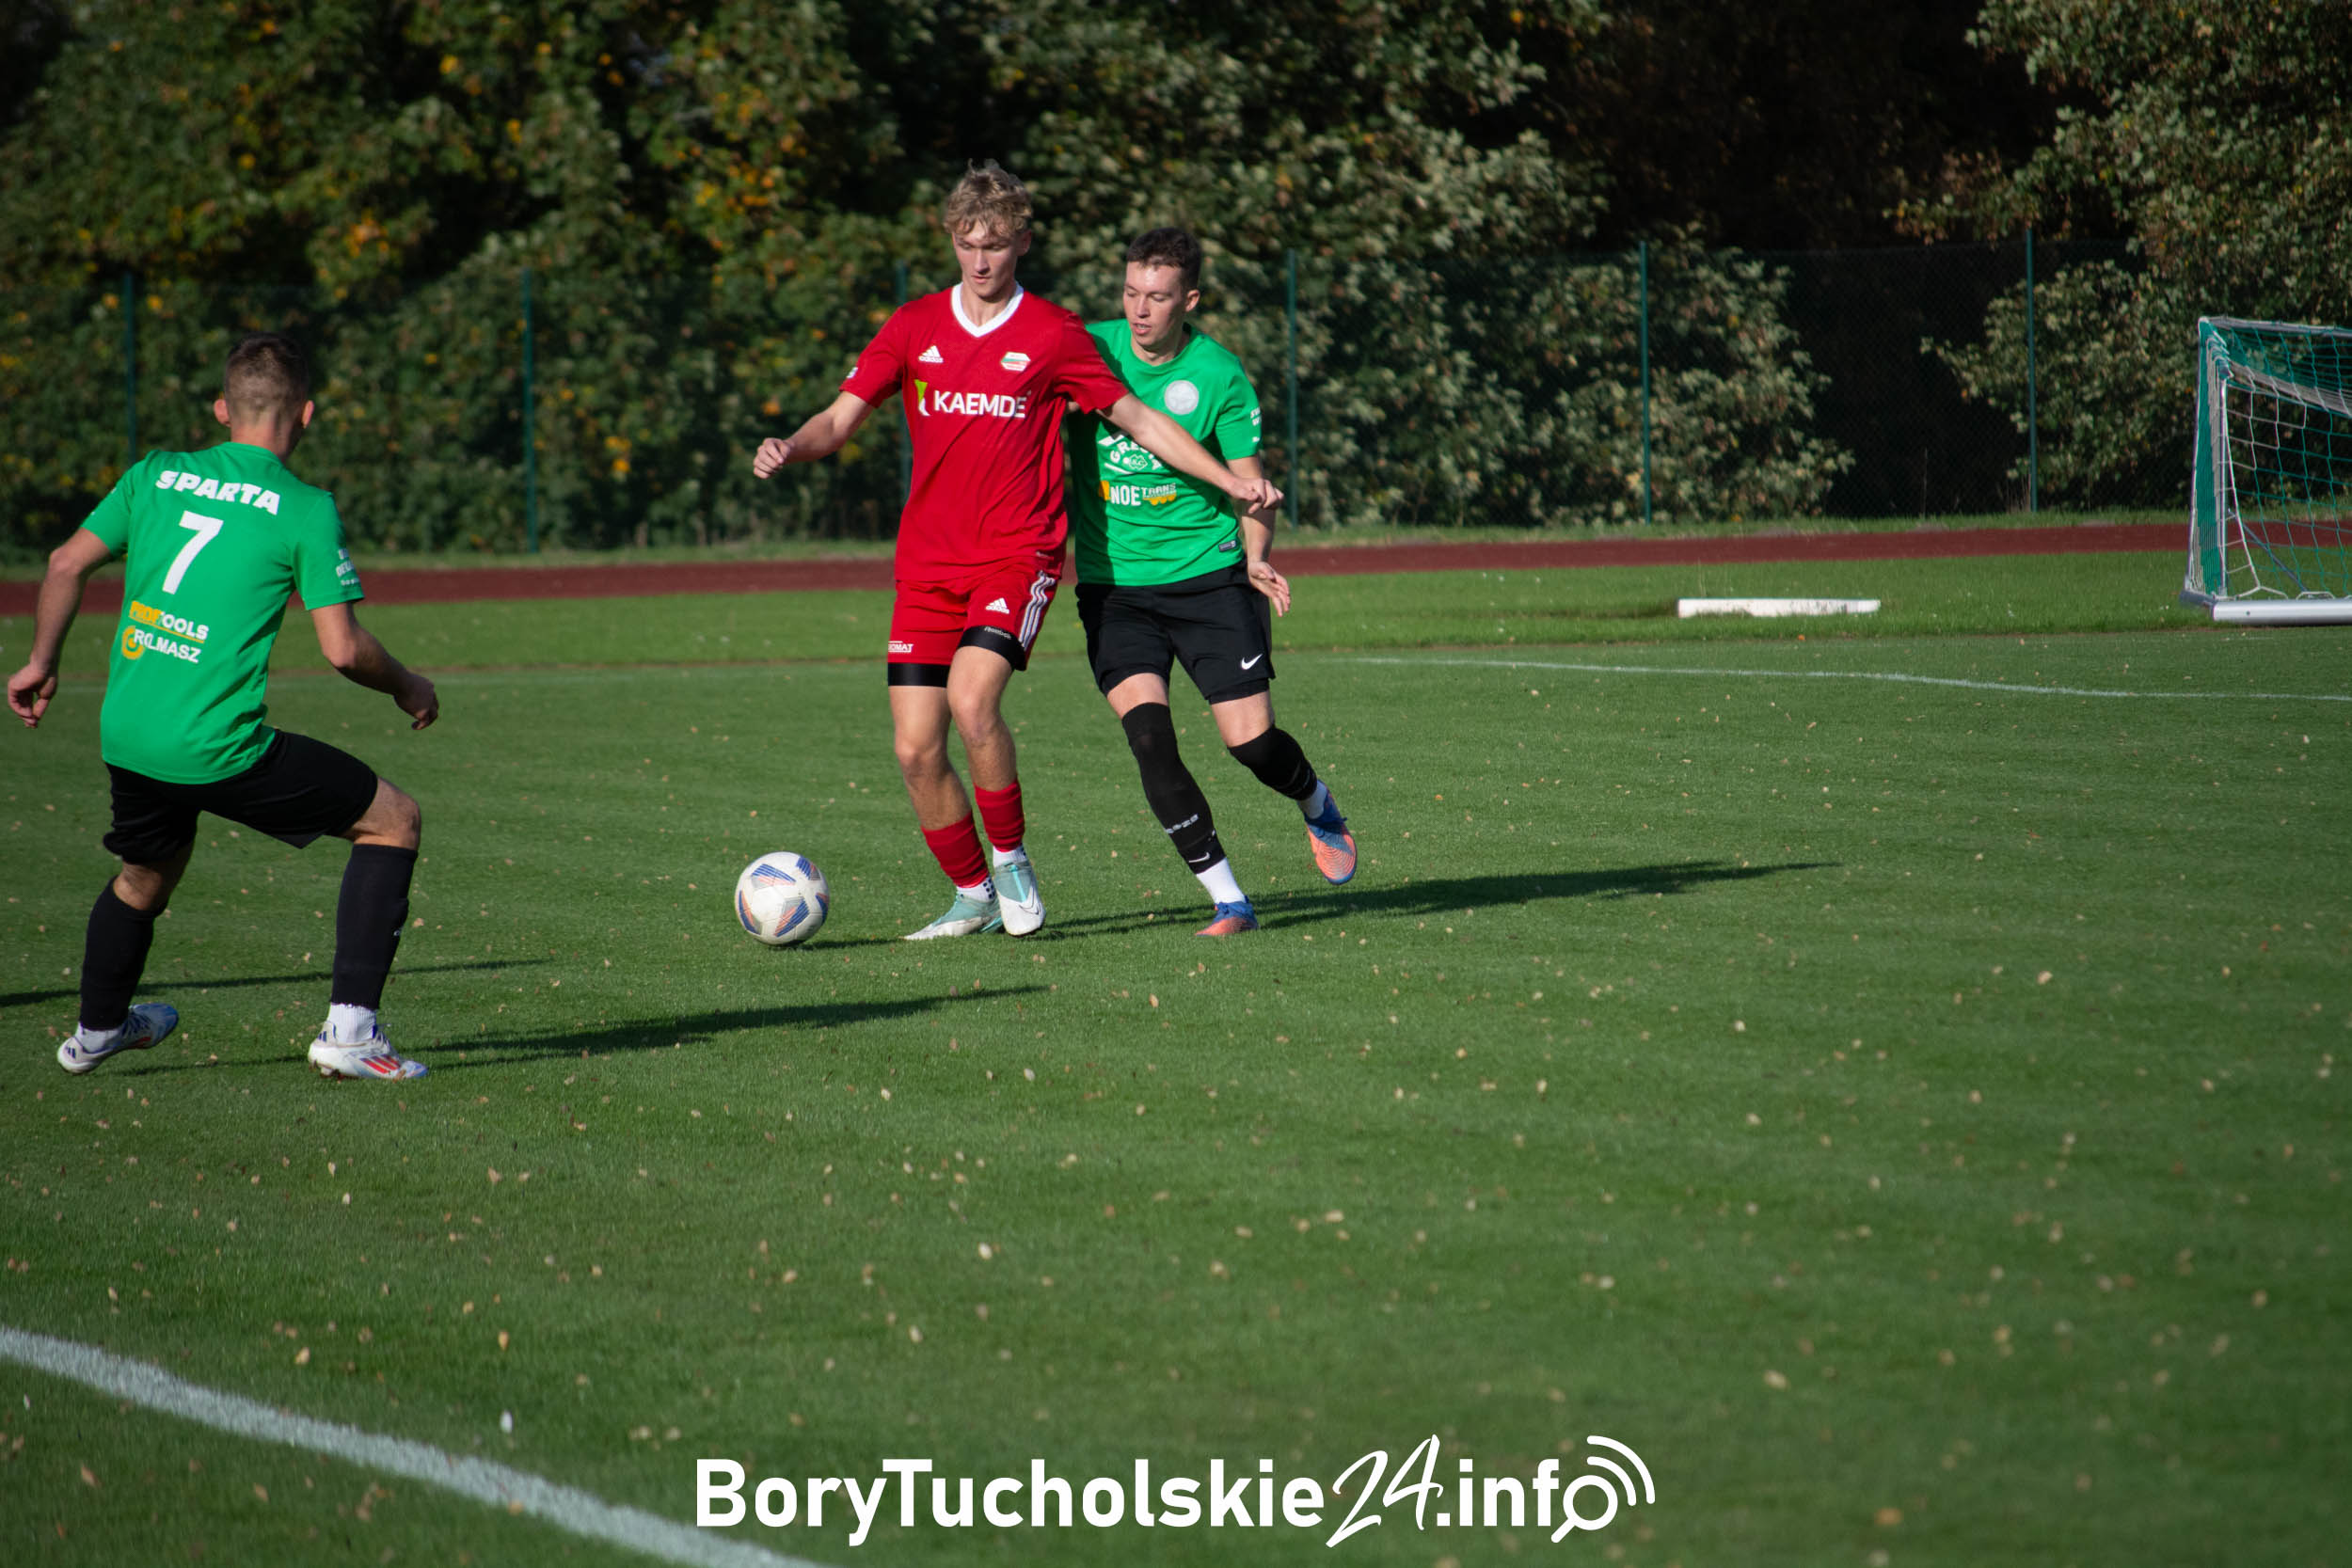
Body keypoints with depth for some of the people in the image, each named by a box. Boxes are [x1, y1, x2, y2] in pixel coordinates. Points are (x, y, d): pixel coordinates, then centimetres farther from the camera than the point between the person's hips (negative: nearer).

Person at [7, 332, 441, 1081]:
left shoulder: (155, 476, 7)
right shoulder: (306, 510, -8)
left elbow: (67, 563, 14)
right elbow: (343, 648, -10)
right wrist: (407, 687, 10)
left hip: (125, 735, 6)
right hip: (221, 749, -6)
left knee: (149, 872, 33)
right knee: (394, 821, 7)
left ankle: (95, 1031, 54)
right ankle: (348, 1029, -1)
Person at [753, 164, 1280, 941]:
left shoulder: (1052, 334, 1)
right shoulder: (913, 328, 8)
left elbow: (1137, 418, 7)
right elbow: (840, 419, 8)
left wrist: (1233, 481, 1)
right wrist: (789, 447, -14)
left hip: (1019, 551, -4)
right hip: (928, 562, 4)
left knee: (971, 696, -27)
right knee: (916, 750, -3)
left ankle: (1010, 858, -5)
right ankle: (974, 896, 17)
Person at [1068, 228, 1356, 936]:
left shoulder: (1219, 376, -6)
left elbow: (1250, 483, -2)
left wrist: (1256, 558, -20)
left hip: (1207, 576, -1)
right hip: (1113, 584, 1)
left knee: (1251, 740, -5)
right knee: (1148, 734, -18)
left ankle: (1317, 805, 33)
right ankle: (1227, 902, -9)